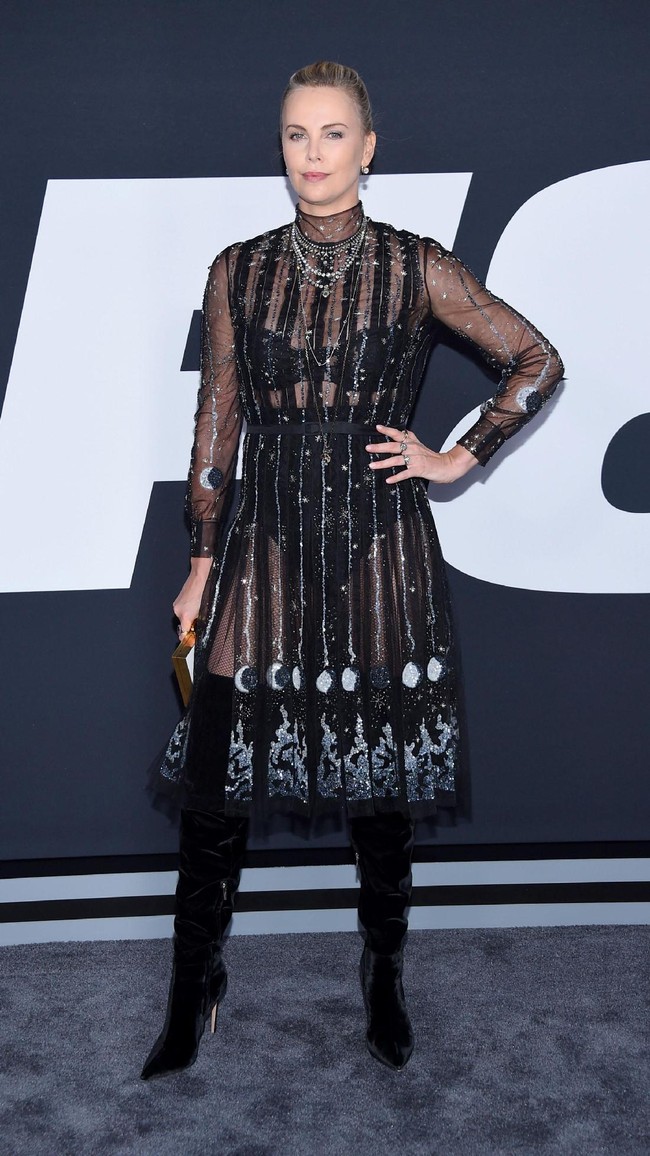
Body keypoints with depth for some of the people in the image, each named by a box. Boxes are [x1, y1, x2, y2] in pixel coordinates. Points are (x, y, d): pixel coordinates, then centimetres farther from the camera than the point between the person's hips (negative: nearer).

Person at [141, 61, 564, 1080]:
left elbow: (537, 361, 9)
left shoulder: (418, 268, 1)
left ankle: (385, 978, 30)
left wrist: (462, 458, 2)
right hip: (268, 545, 1)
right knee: (217, 775, 0)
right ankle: (193, 987, 21)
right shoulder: (238, 270, 6)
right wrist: (202, 565, 4)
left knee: (383, 777, 7)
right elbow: (216, 422, 6)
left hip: (381, 549, -1)